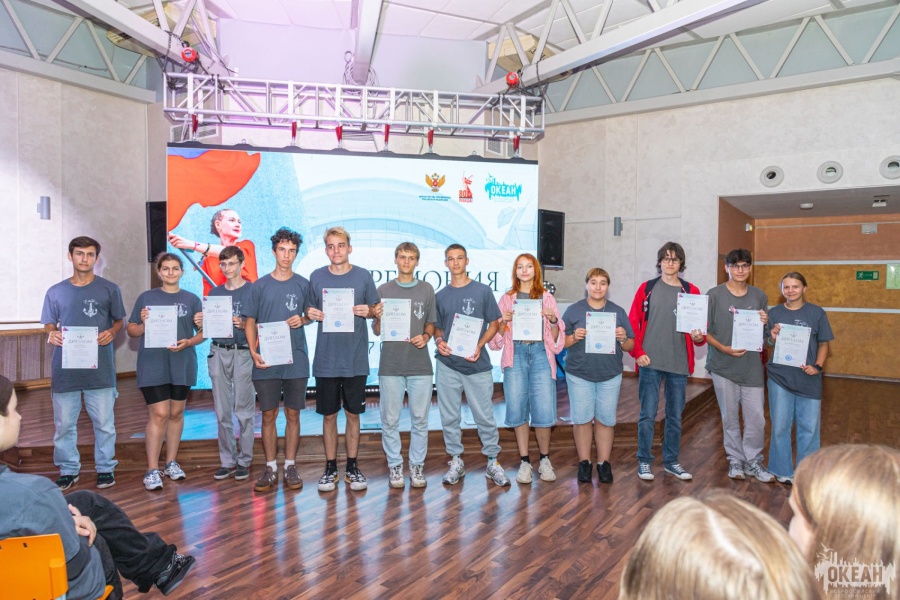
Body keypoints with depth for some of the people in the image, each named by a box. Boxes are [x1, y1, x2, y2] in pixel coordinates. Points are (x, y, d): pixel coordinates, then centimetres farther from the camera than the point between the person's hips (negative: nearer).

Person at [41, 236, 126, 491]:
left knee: (104, 422, 4)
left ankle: (105, 468, 18)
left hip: (100, 366, -2)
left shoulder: (109, 289, 4)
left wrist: (111, 333, -12)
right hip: (65, 366, 2)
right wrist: (52, 334, -10)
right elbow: (49, 324, 13)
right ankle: (68, 470, 23)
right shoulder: (55, 292, 8)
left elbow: (119, 320, 9)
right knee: (64, 423, 9)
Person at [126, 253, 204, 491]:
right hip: (153, 364, -2)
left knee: (176, 413, 11)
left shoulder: (192, 300, 7)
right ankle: (152, 470, 2)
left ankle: (171, 462, 25)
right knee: (159, 414, -7)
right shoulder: (146, 297, 4)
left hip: (182, 363, 2)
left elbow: (202, 333, 7)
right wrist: (143, 325, -15)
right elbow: (132, 330, 6)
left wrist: (187, 342, -12)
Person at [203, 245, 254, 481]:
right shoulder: (215, 293, 14)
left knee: (243, 411, -1)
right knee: (222, 412, 8)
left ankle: (244, 461, 11)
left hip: (243, 352, -4)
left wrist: (243, 325, -20)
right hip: (218, 353, 4)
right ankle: (227, 461, 18)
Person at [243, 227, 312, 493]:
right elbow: (250, 322, 6)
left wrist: (302, 319, -9)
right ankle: (270, 468, 18)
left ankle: (290, 467, 19)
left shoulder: (303, 284, 4)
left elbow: (311, 315, 15)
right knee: (268, 415, 6)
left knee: (292, 414, 7)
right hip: (266, 361, 0)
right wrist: (254, 353, -7)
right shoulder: (260, 285, 4)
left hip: (296, 360, 0)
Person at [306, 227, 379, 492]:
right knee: (329, 415, 8)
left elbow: (375, 309, 8)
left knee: (353, 414, 9)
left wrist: (367, 311, -13)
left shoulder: (363, 276, 1)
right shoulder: (316, 277, 4)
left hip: (355, 358, 0)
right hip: (326, 359, 1)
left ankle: (352, 467, 23)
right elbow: (311, 312, 11)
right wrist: (311, 315, -10)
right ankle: (330, 468, 23)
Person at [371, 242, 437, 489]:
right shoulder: (383, 290, 5)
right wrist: (378, 318, -14)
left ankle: (417, 465, 20)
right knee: (390, 420, 5)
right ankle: (395, 465, 19)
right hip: (390, 364, 0)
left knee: (420, 419, 7)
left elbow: (431, 323, 13)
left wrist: (426, 336, -7)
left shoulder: (426, 289, 8)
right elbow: (377, 331, 7)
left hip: (420, 365, 1)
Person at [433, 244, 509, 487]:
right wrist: (439, 341, -7)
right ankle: (456, 461, 23)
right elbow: (437, 327, 15)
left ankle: (493, 462, 18)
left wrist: (479, 345, -14)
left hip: (477, 364, -2)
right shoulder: (440, 296, 10)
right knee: (449, 417, 9)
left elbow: (494, 324, 2)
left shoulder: (483, 291, 2)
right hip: (447, 365, 3)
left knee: (485, 416, 3)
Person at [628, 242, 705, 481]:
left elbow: (700, 326, 7)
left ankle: (671, 461, 26)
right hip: (650, 362, -2)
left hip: (679, 364, 2)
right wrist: (637, 352, -10)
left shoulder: (691, 291, 6)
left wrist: (699, 337, -15)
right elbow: (633, 323, 0)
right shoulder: (647, 288, 2)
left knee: (675, 416, 12)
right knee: (648, 414, 2)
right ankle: (644, 461, 15)